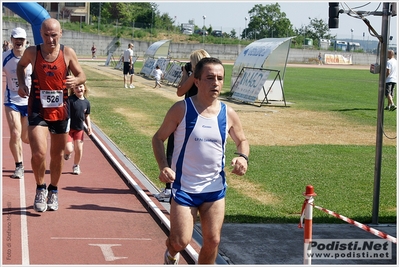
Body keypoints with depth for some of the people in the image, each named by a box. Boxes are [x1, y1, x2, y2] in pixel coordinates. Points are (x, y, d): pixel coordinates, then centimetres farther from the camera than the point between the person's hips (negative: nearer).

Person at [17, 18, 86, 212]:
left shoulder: (68, 53, -5)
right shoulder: (32, 52, -6)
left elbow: (82, 75, 4)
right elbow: (21, 65, 16)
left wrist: (75, 81, -19)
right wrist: (21, 84, -2)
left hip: (60, 110, 2)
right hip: (38, 110, -2)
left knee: (57, 154, 14)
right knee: (38, 153, -17)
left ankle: (53, 191, 36)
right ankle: (40, 188, 8)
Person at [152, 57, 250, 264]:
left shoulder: (228, 114, -2)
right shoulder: (181, 109, -12)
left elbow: (242, 141, 14)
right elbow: (158, 138, -2)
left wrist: (243, 157, -8)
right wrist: (163, 167, -18)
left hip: (215, 188, 3)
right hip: (184, 187, -3)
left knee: (212, 241, 5)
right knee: (180, 241, -5)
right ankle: (171, 252, 33)